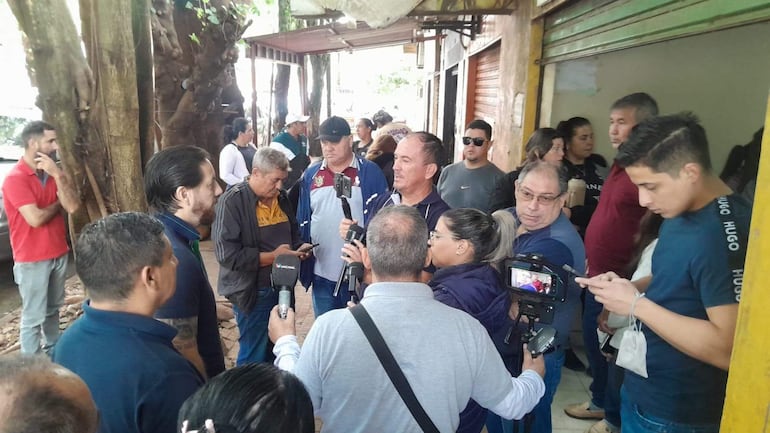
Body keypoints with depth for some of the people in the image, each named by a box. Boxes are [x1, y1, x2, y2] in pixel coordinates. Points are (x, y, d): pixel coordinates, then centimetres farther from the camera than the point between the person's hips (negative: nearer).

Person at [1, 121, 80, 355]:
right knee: (33, 317, 3)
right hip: (32, 259, -6)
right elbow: (36, 218, -23)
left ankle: (53, 352, 35)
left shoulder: (54, 173, 5)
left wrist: (58, 175, -16)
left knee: (52, 309, 20)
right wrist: (58, 203, -5)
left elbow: (73, 207, -8)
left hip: (58, 253, 6)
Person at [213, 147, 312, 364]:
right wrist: (272, 256, -22)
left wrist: (298, 249, -1)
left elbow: (293, 235, 21)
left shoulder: (281, 198, 7)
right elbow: (227, 254, -24)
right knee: (254, 358, 6)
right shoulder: (232, 201, -16)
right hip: (253, 292, -7)